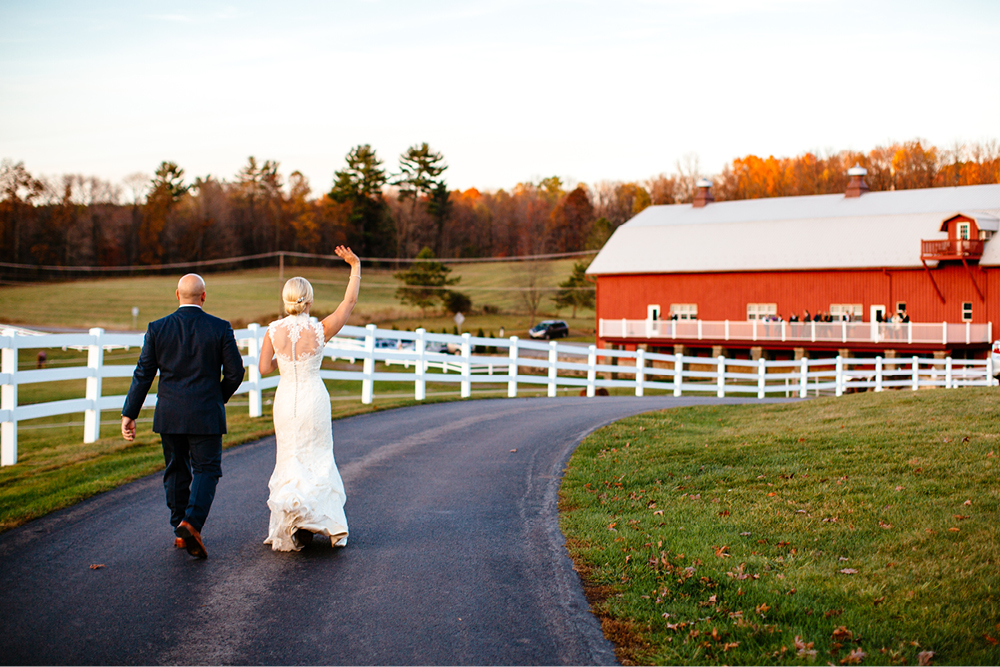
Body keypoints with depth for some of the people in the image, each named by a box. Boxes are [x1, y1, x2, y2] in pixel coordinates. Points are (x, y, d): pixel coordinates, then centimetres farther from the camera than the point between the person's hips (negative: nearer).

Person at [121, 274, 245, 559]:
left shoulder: (157, 329, -1)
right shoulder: (220, 328, -6)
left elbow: (143, 374, 0)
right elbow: (235, 372, -3)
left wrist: (129, 413, 5)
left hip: (169, 415, 2)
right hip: (206, 416, -2)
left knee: (176, 471, 15)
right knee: (206, 470, 4)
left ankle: (180, 531, 21)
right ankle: (191, 522, -16)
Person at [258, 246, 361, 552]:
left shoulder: (274, 331, -7)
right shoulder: (320, 330, -13)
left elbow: (264, 369, -3)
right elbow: (350, 301, -5)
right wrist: (356, 266, 2)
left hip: (285, 399, 2)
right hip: (314, 398, -2)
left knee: (290, 460, 13)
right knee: (316, 458, 13)